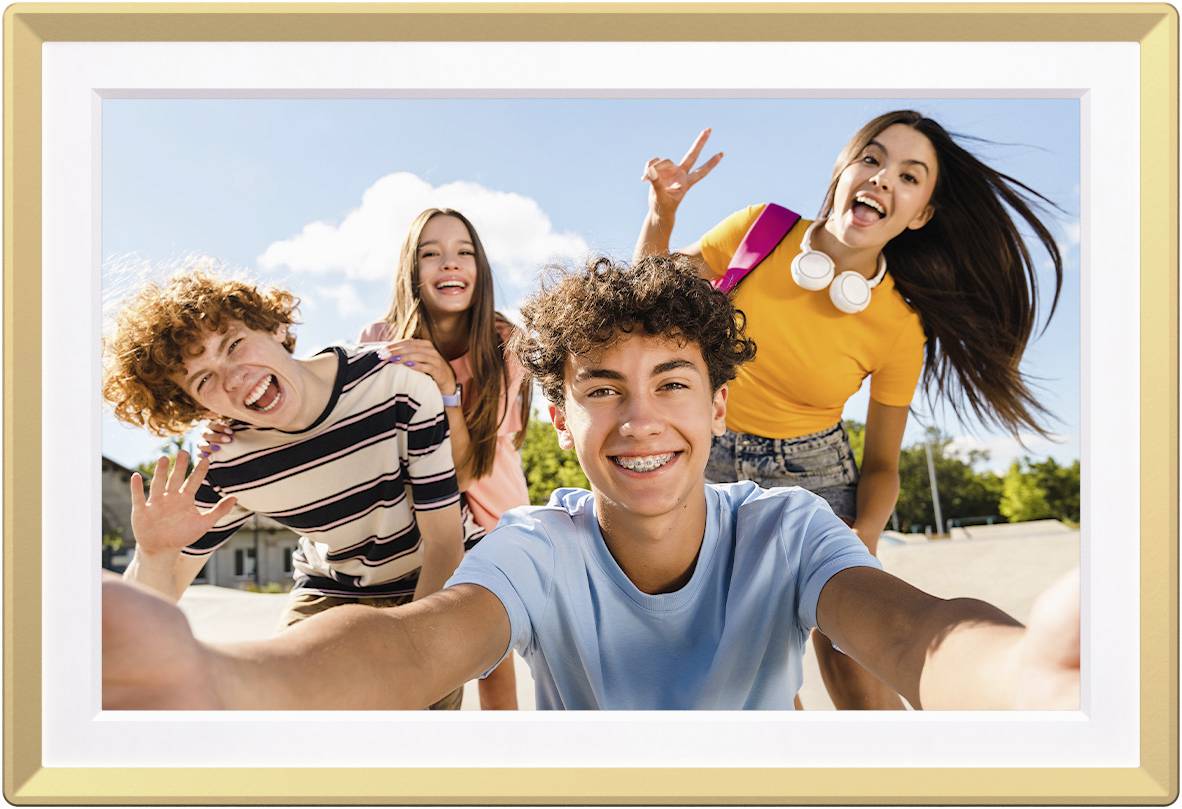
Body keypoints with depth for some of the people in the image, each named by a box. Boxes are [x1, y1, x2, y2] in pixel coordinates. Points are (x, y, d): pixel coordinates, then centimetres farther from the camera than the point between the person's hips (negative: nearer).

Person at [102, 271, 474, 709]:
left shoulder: (401, 387, -29)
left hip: (442, 585, -2)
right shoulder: (222, 469, -20)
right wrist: (153, 555, -33)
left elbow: (444, 543, -21)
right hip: (332, 593, 3)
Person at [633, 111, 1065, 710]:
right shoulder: (759, 228, -11)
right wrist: (661, 215, -15)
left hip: (813, 475, 0)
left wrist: (864, 535, -19)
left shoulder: (901, 327, -11)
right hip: (710, 459, 0)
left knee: (862, 687, -6)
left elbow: (881, 464, -1)